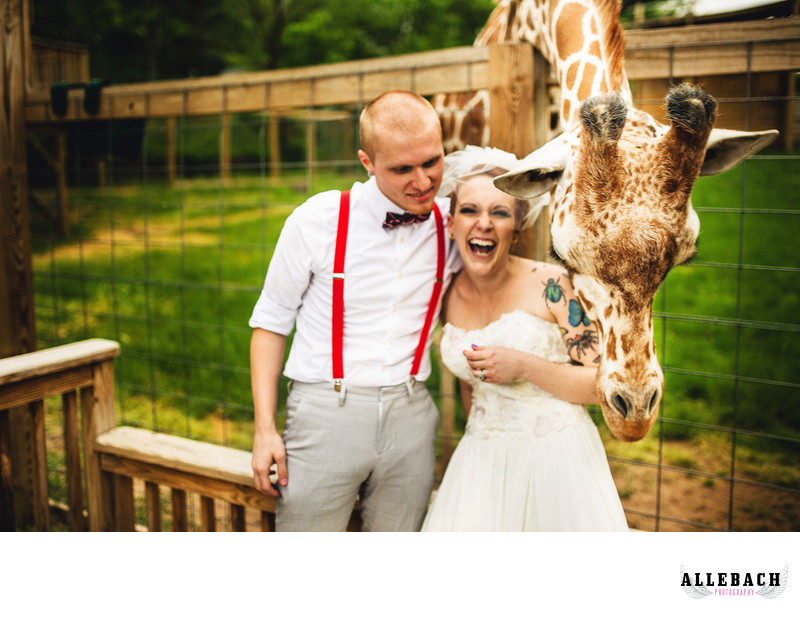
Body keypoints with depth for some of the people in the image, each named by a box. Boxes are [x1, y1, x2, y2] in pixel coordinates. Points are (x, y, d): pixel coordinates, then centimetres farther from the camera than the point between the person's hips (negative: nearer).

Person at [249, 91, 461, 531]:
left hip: (410, 417, 3)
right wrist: (265, 428, -5)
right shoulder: (317, 221, -7)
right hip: (325, 412, -2)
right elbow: (271, 321, 0)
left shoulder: (453, 224, 2)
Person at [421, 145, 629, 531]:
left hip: (557, 455, -4)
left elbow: (605, 383, -11)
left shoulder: (549, 285, -11)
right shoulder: (449, 298, 3)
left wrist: (523, 366, -21)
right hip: (483, 461, 4)